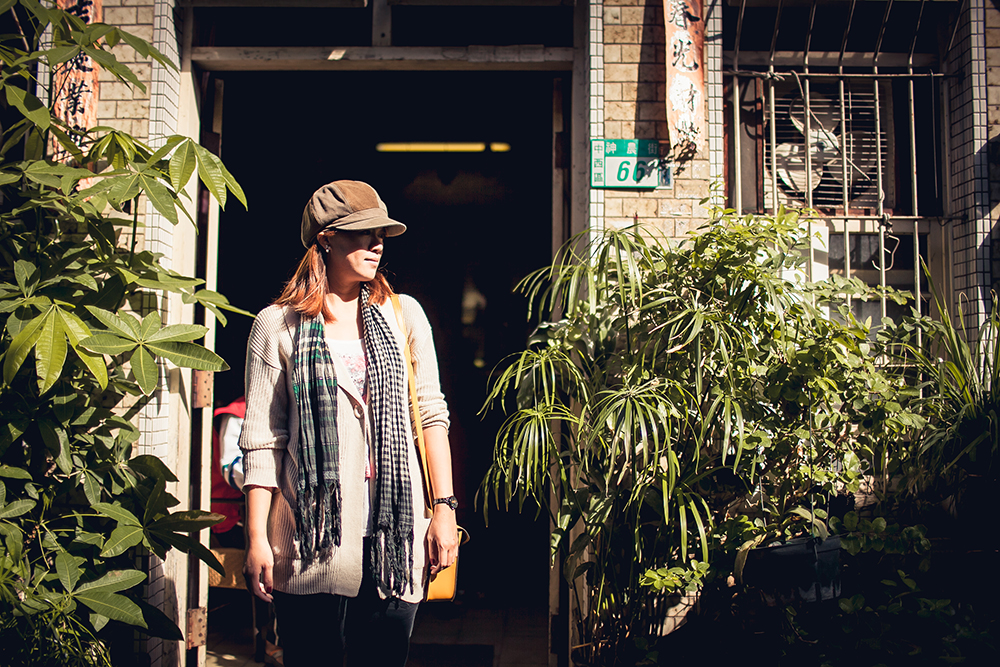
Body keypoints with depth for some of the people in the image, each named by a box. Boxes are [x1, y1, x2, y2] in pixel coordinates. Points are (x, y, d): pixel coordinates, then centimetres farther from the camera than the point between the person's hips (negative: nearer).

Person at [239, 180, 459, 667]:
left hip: (395, 533, 2)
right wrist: (257, 537, -3)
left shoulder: (403, 314, 9)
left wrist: (444, 509, 2)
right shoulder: (277, 325, 3)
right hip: (311, 536, -2)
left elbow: (432, 416, 9)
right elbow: (262, 440, 1)